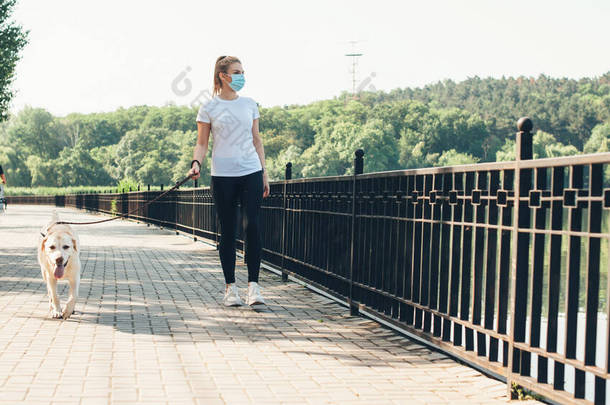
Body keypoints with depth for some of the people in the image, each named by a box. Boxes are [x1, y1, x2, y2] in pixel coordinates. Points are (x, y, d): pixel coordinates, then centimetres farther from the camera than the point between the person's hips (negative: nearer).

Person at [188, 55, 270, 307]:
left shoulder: (249, 104, 11)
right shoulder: (208, 107, 3)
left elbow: (256, 140, 15)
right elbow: (202, 144, 5)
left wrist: (264, 173, 11)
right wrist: (196, 163, -15)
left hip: (251, 173, 2)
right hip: (222, 175, -2)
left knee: (252, 225, -12)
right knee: (228, 231, 3)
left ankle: (253, 284, -7)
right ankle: (230, 288, 11)